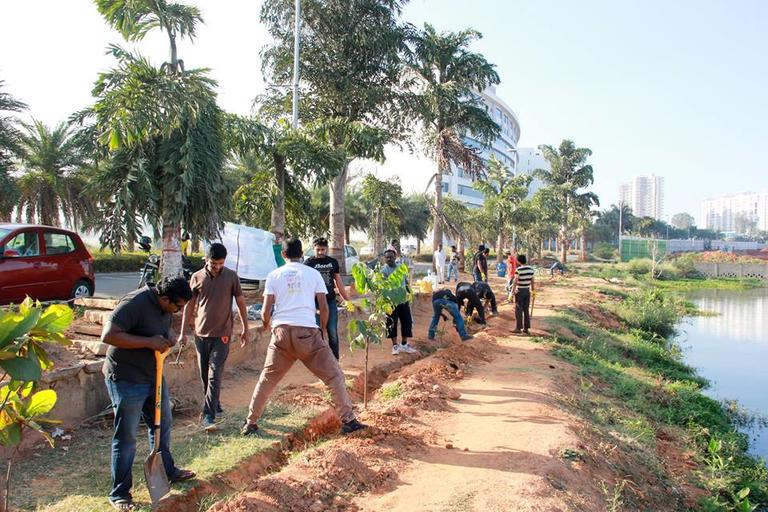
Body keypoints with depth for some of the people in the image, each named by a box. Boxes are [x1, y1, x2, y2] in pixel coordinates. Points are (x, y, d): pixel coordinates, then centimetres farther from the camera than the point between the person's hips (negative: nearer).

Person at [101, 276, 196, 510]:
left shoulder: (164, 306, 0)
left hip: (153, 376, 9)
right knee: (126, 438, 4)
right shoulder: (135, 303, -26)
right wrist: (149, 342, -31)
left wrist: (169, 335, -4)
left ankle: (167, 470, 41)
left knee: (163, 424, 21)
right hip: (127, 381, -8)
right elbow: (108, 335, -31)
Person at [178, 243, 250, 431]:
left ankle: (208, 415, -7)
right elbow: (189, 305, 8)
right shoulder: (197, 278, 2)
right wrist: (183, 332, 7)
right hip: (201, 333, 3)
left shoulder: (231, 276, -2)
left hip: (222, 334, -3)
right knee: (204, 375, 12)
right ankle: (214, 405, 31)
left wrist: (245, 329, 3)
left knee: (215, 375, -9)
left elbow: (240, 302, 4)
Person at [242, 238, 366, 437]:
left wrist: (267, 324, 27)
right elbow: (324, 307, 4)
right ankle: (348, 421, 3)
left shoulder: (274, 275, 10)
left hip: (281, 331, 2)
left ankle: (250, 423, 24)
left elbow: (265, 311, 5)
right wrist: (322, 329, 20)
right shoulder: (313, 273, 9)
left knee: (267, 380, 18)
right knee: (334, 376, 6)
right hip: (307, 331, -2)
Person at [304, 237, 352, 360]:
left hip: (330, 301, 3)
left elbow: (338, 282, 16)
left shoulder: (333, 262, 9)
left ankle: (335, 360, 12)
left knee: (333, 333, 2)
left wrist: (347, 299, 16)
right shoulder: (308, 262, -1)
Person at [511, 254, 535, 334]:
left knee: (518, 310, 3)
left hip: (519, 291, -5)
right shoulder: (531, 269, 2)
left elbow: (515, 282, -17)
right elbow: (532, 281, 8)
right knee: (526, 310, 11)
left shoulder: (518, 270, -16)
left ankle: (518, 328, 5)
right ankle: (526, 328, 15)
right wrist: (532, 290, 19)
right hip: (527, 291, 5)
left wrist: (512, 292, -13)